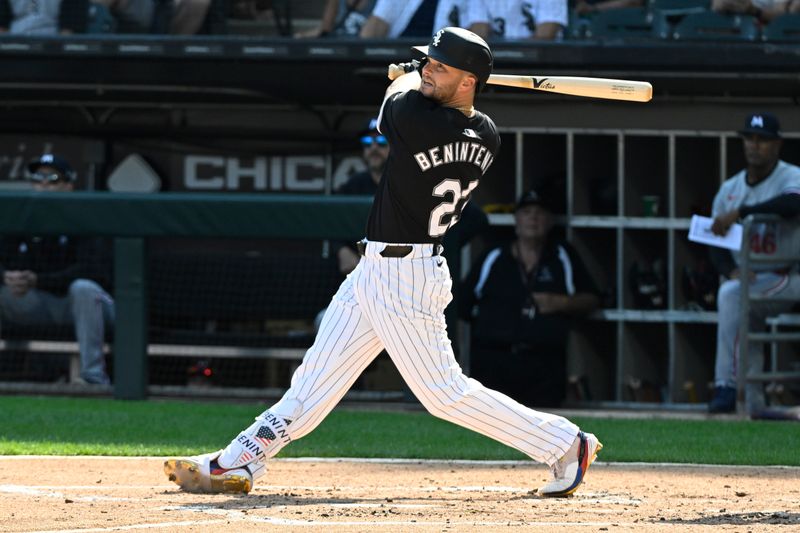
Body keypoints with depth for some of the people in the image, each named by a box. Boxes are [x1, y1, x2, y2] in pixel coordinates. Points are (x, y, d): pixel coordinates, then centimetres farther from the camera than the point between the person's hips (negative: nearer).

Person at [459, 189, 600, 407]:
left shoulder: (564, 257, 11)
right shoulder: (493, 259, 9)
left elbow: (591, 300, 13)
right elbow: (462, 305, 12)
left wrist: (561, 303, -4)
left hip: (545, 364, 0)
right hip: (494, 362, 0)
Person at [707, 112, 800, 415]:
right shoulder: (730, 189, 12)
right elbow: (717, 244, 9)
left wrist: (739, 213, -37)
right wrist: (731, 271, -14)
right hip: (748, 280, 8)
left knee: (731, 294, -28)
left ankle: (726, 386, -30)